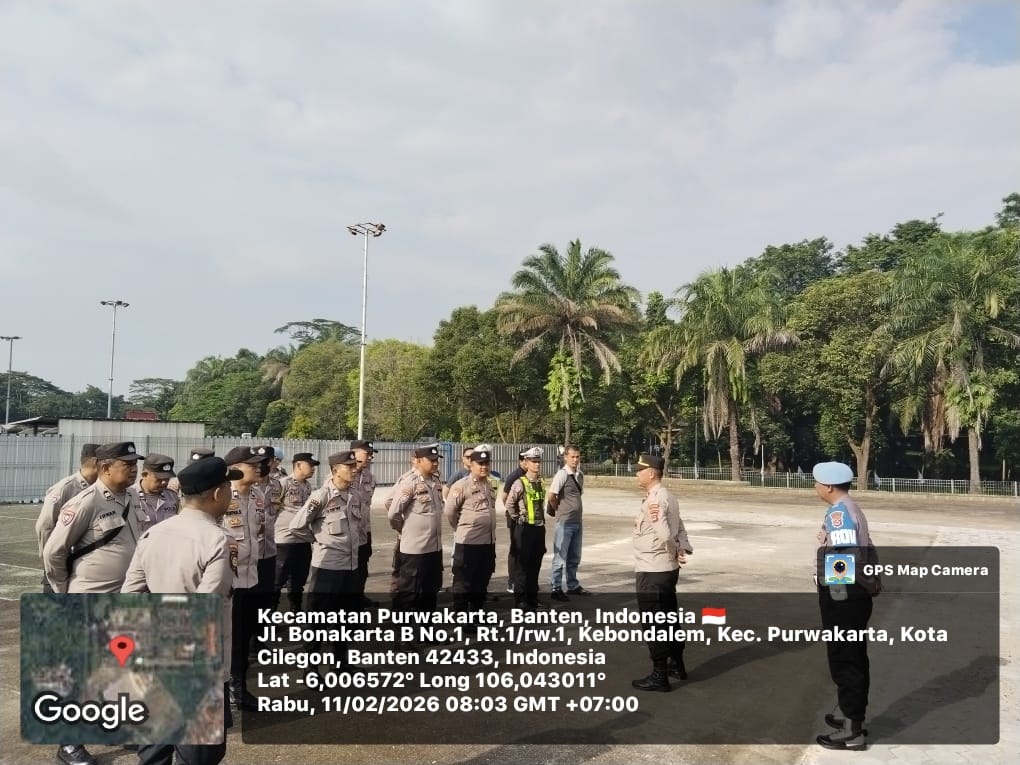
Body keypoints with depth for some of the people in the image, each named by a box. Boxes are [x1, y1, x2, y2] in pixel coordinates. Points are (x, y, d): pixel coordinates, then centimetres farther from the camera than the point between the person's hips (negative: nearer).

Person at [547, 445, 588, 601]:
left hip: (577, 522, 7)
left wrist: (574, 510, 10)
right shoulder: (562, 474, -14)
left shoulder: (580, 475, 9)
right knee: (560, 557, 0)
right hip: (564, 522, -7)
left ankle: (573, 586, 30)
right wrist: (559, 510, -3)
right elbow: (551, 496, -17)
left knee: (574, 557, 17)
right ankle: (556, 589, 9)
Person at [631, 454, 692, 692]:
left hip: (652, 572, -10)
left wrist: (675, 554, -12)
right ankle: (678, 666, 33)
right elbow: (679, 528, 10)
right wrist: (684, 550, -4)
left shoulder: (654, 499, -20)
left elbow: (664, 534, -29)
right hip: (667, 569, 10)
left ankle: (659, 676, 9)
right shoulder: (666, 496, 11)